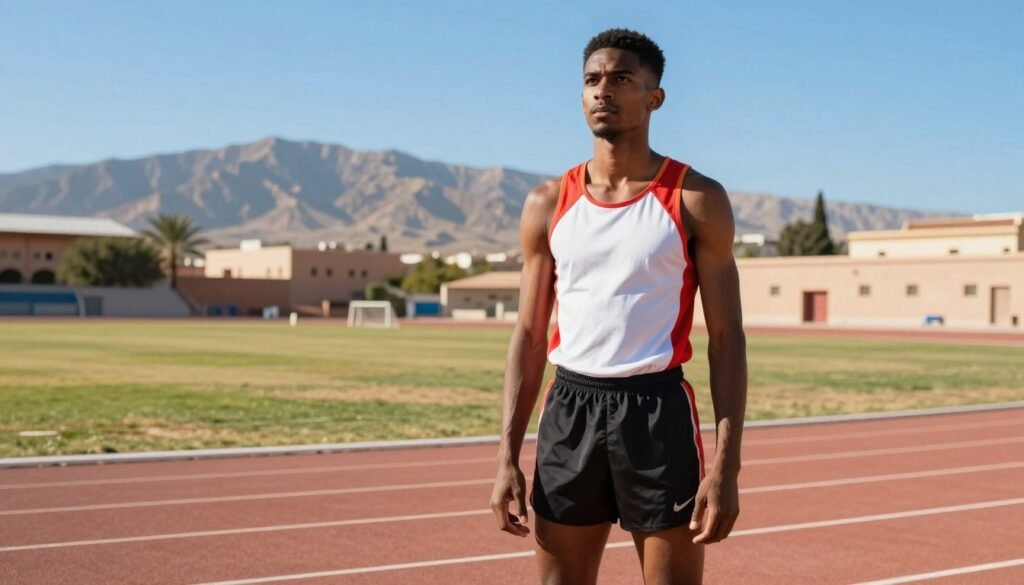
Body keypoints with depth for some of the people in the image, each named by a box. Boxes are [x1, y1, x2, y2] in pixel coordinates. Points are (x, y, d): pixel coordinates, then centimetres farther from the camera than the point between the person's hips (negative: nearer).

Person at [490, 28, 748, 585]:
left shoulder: (696, 200, -1)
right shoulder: (548, 204, 7)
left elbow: (726, 336, -3)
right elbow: (530, 336, 9)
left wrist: (726, 466, -11)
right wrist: (508, 456, 2)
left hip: (658, 411, -3)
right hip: (569, 410, 3)